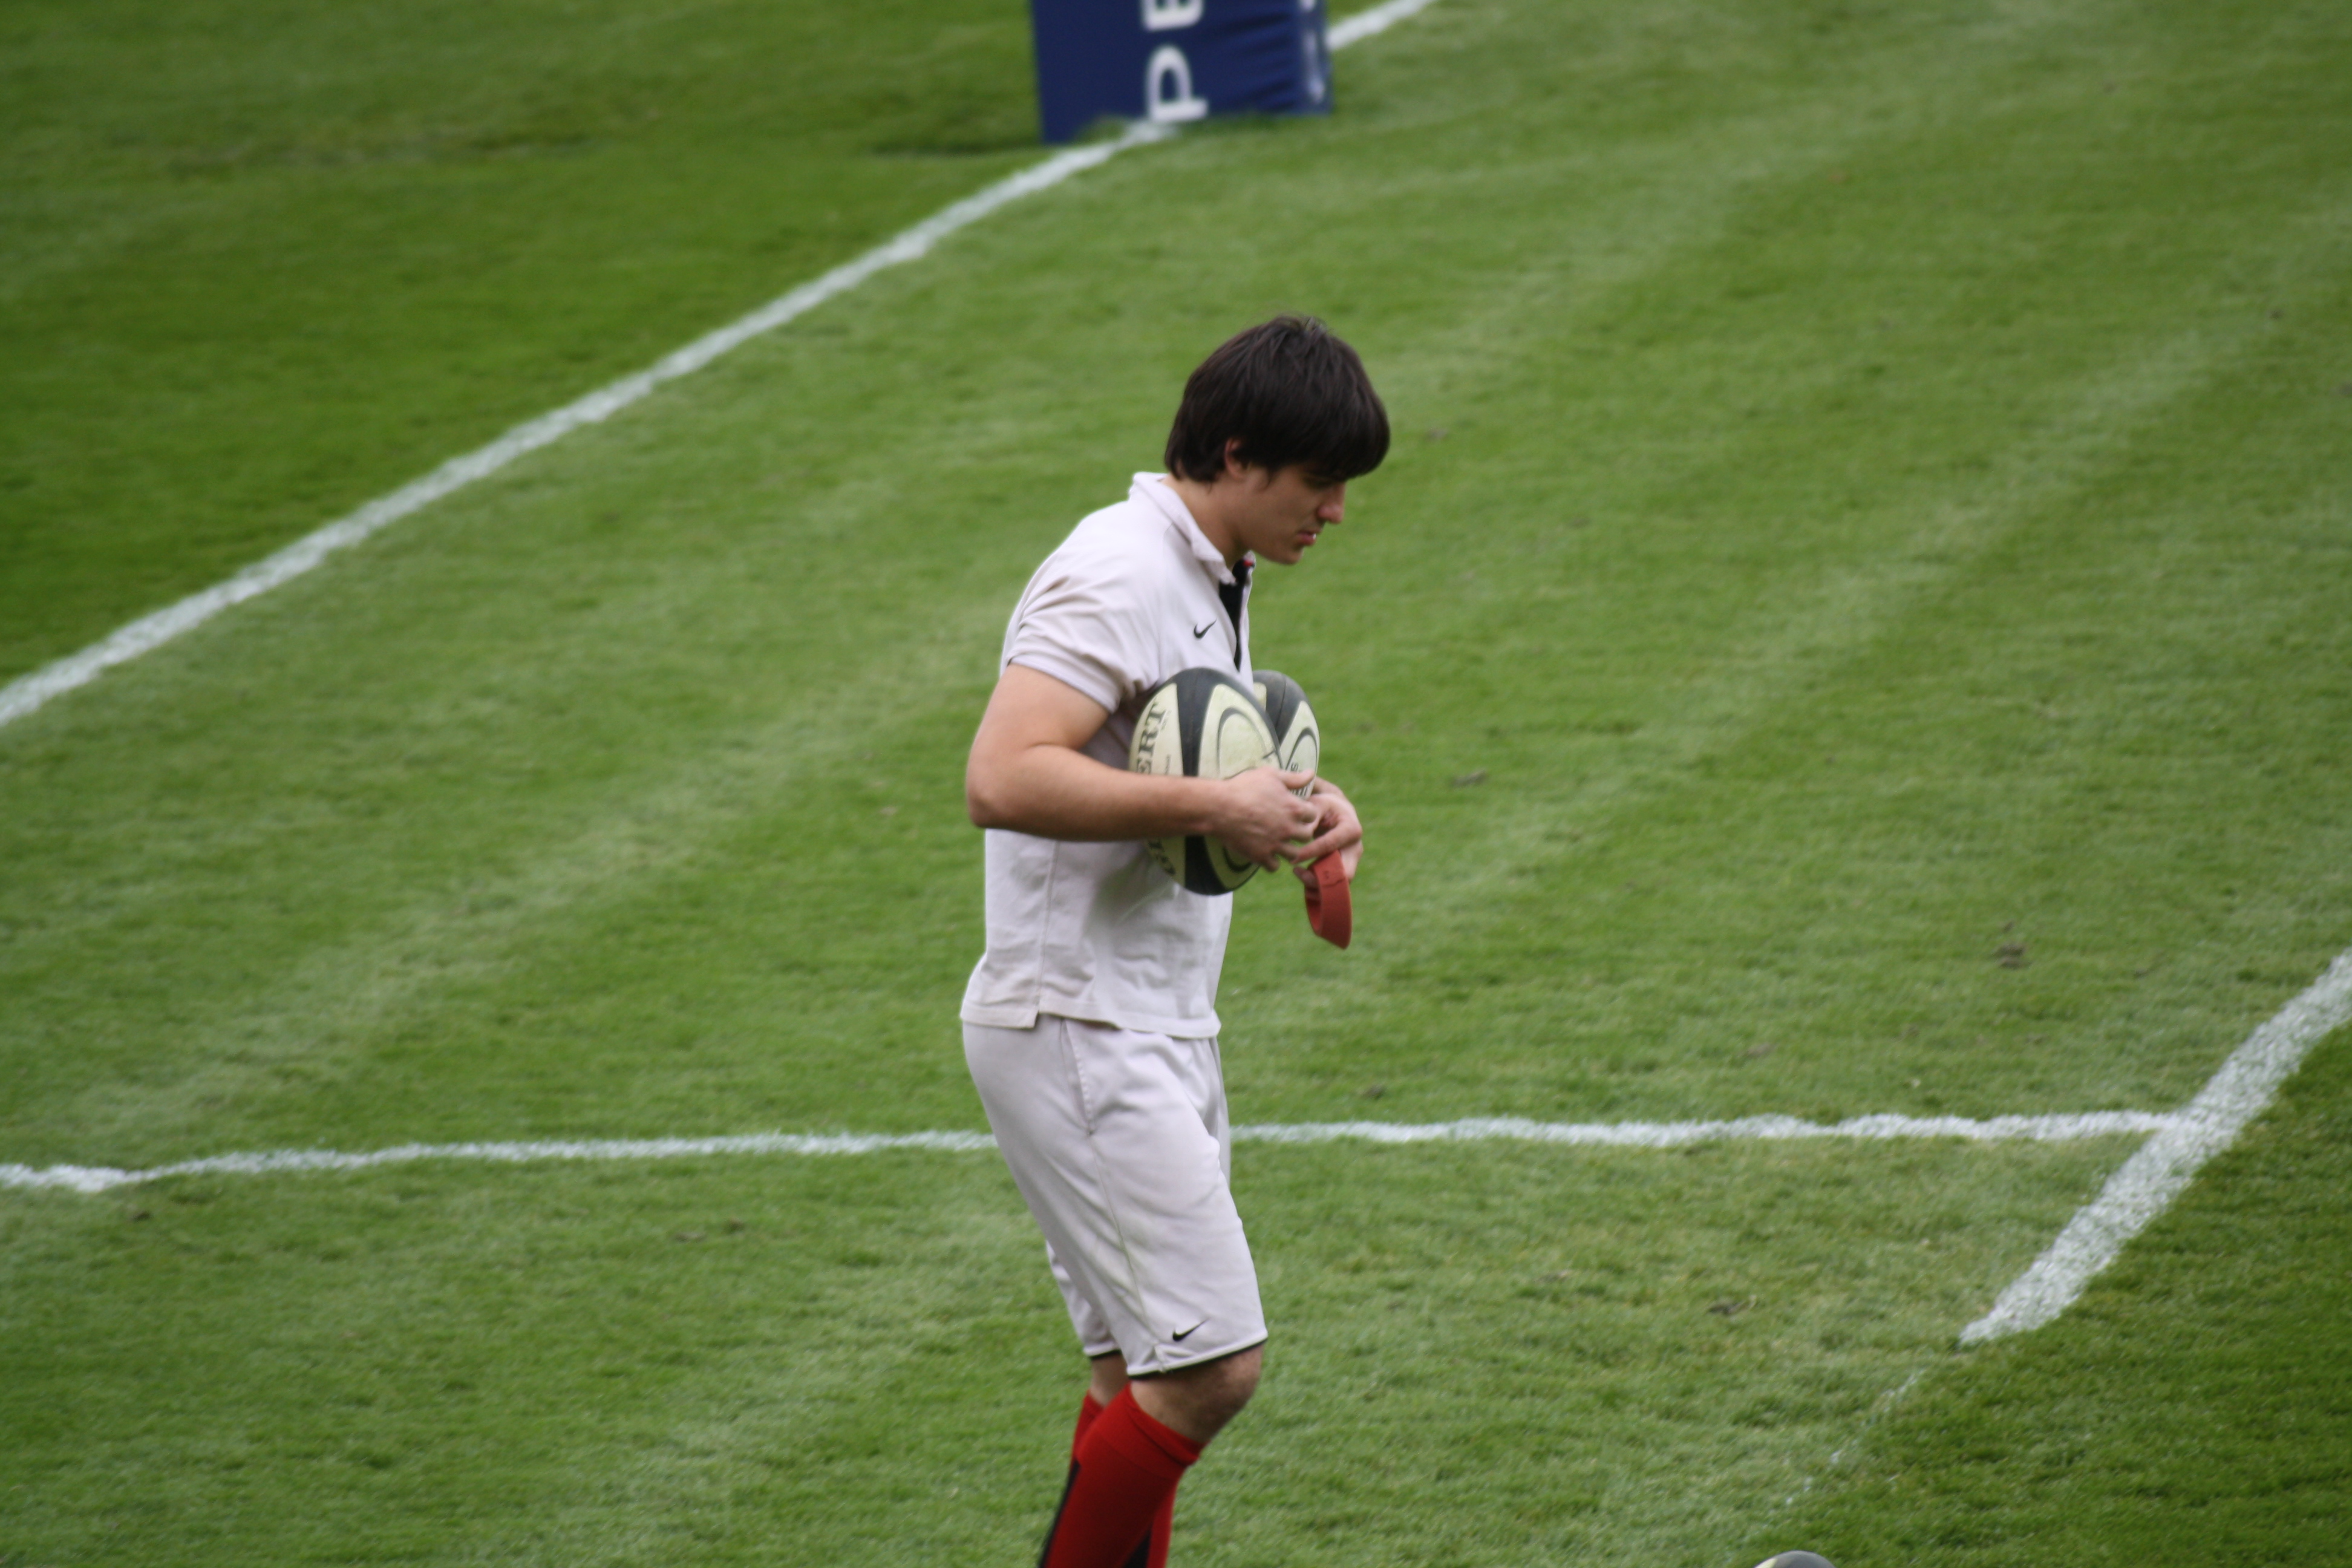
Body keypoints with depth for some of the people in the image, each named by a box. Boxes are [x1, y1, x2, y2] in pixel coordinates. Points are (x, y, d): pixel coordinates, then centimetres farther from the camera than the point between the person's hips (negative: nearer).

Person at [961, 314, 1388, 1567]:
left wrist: (1294, 804, 12)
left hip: (1156, 1029, 10)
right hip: (1076, 1031, -10)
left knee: (1144, 1372, 10)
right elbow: (1004, 780, -28)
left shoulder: (1209, 578, 15)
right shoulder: (1120, 573, -17)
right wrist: (1213, 806, -25)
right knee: (1208, 1367, -13)